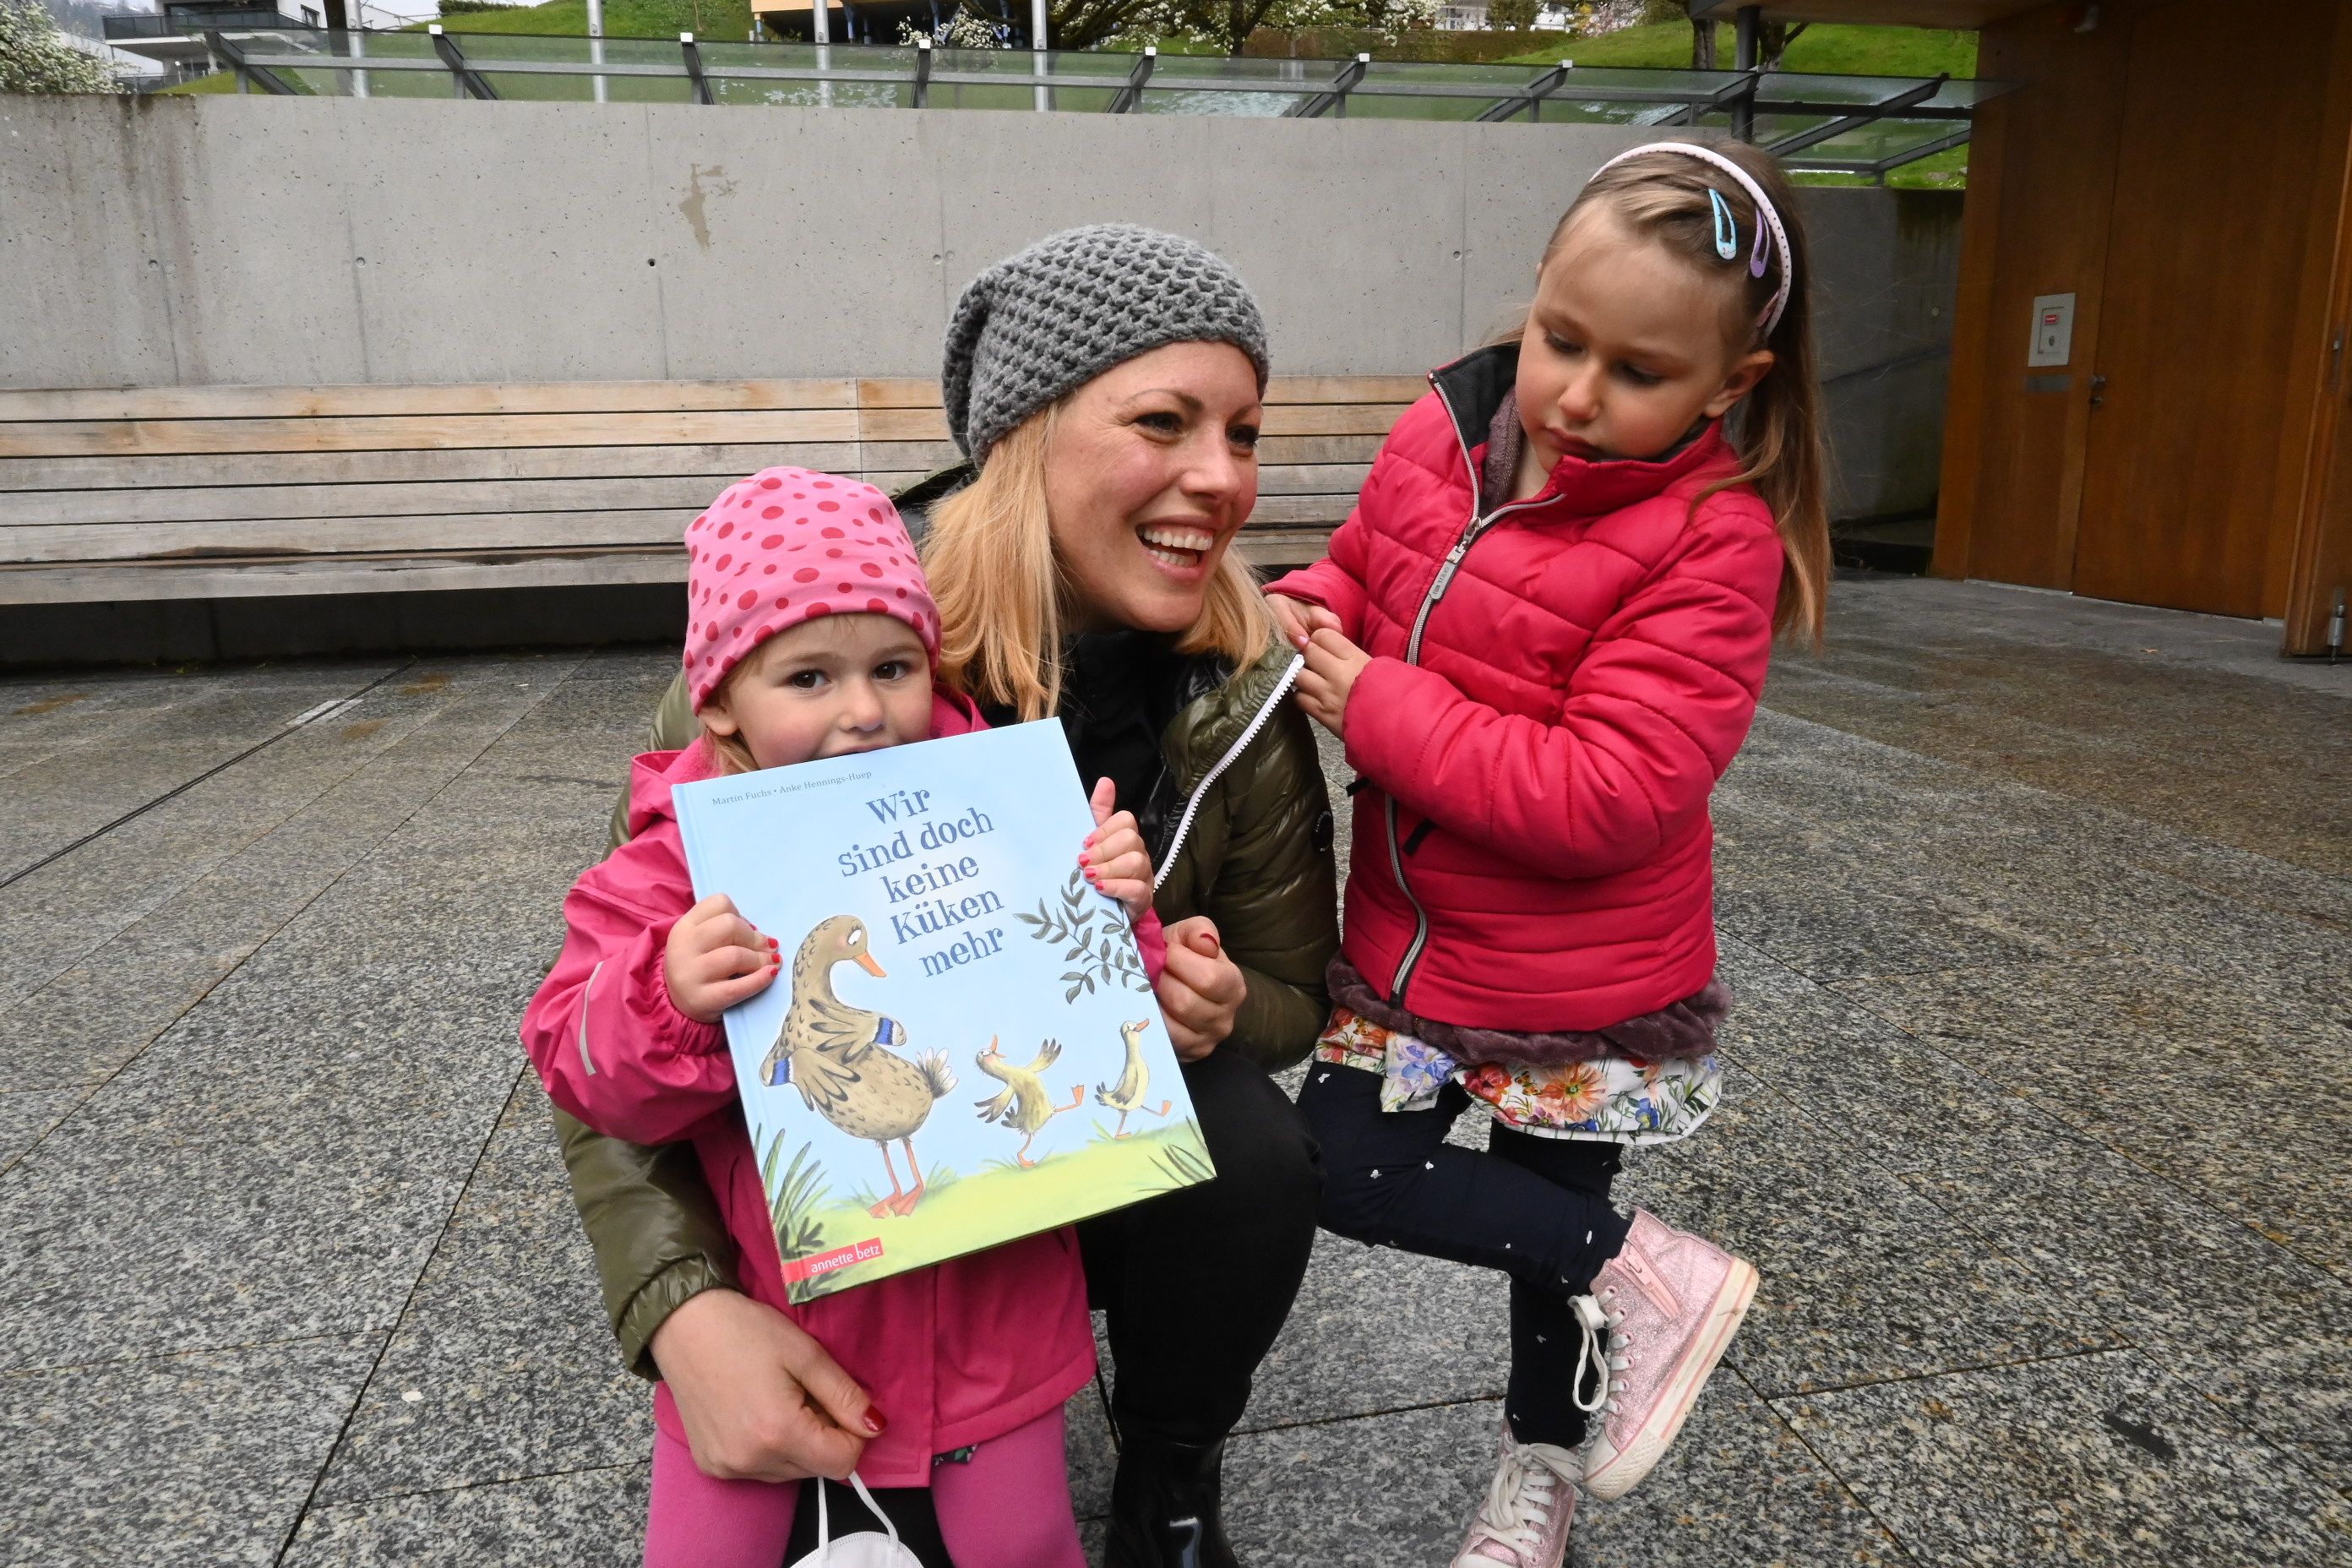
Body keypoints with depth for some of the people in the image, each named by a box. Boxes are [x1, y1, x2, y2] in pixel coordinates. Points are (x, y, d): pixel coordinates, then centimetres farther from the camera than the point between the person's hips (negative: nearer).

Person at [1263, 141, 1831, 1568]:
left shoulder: (1713, 539, -21)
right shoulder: (1442, 433, -5)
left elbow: (1605, 795, -27)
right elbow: (1366, 564, 14)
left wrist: (1376, 708, -25)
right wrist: (1301, 615, -10)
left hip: (1580, 989, -5)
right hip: (1406, 941, 6)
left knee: (1550, 1216, 12)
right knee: (1334, 1168, 4)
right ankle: (1647, 1273, 22)